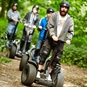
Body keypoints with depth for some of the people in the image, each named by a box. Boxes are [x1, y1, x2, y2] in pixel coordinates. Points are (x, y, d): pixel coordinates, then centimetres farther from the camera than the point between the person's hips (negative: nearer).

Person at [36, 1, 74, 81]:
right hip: (50, 39, -2)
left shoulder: (69, 20, 3)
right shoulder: (54, 15, -1)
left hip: (60, 41, 2)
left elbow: (71, 31, 4)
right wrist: (53, 35, -19)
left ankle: (49, 74, 14)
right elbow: (49, 26, -6)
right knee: (44, 54, -8)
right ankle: (38, 72, -3)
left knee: (56, 59, 3)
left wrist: (69, 39, -13)